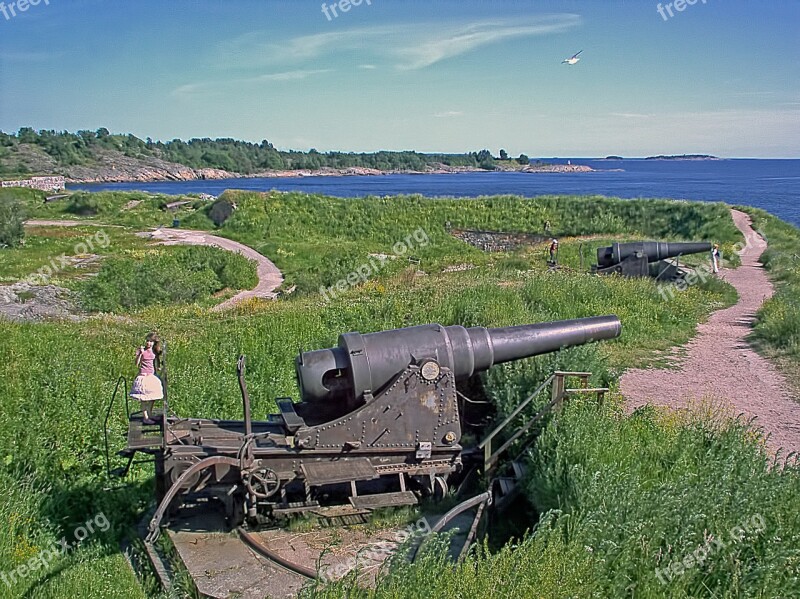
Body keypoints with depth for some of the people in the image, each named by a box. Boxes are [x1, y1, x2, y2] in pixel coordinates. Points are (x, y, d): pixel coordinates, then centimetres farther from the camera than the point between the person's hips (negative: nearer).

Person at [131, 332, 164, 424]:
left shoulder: (154, 351, 7)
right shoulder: (141, 350, -6)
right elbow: (136, 364, -14)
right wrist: (140, 353, -23)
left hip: (152, 376, 5)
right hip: (143, 376, -5)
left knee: (152, 398, 8)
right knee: (144, 399, -6)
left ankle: (149, 416, 18)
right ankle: (145, 417, -3)